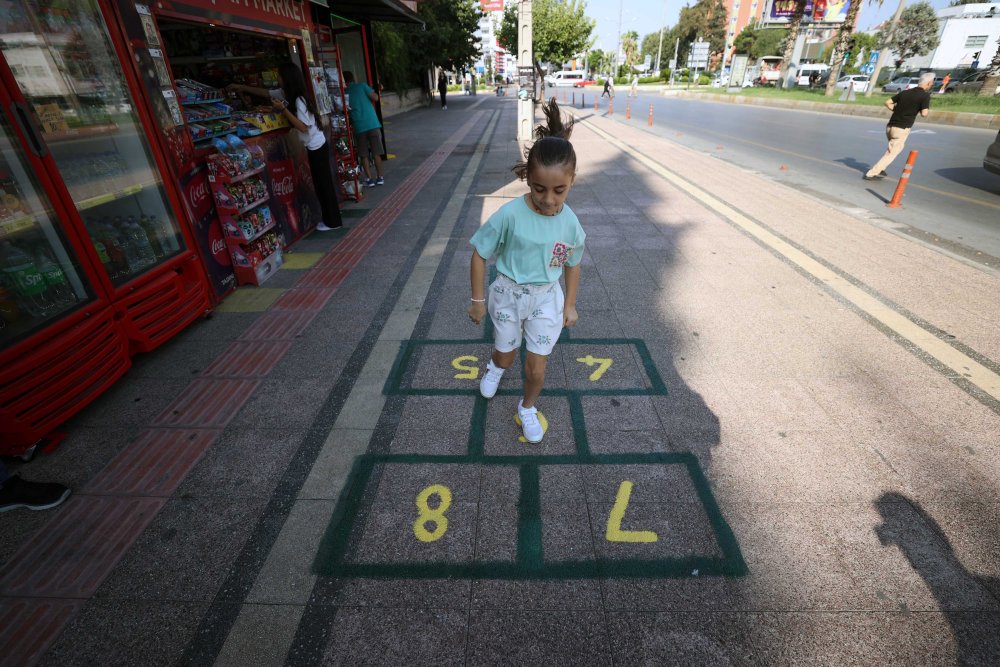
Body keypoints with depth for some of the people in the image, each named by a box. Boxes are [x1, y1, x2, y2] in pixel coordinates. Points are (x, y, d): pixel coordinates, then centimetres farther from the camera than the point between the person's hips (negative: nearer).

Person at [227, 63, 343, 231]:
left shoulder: (298, 100, -20)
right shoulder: (286, 94, 8)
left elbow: (303, 127, -23)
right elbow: (266, 92, 21)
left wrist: (283, 110, -22)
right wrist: (242, 87, 25)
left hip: (317, 147, -9)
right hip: (314, 147, 9)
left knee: (324, 184, -3)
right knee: (321, 183, 12)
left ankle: (333, 222, 4)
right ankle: (330, 219, 19)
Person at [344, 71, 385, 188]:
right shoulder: (362, 86, 3)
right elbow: (375, 98, -4)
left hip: (358, 127, 0)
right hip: (372, 124, 0)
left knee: (363, 155, 8)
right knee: (376, 153, 7)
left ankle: (370, 179, 5)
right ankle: (380, 177, 10)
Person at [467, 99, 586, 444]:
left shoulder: (570, 222, -13)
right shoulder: (509, 215, -23)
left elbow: (572, 265, 3)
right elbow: (480, 255, -13)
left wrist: (570, 304, 8)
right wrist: (478, 300, -8)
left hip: (547, 299, 1)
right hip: (508, 294, -1)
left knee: (536, 367, 7)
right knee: (506, 354, 20)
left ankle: (527, 408, 38)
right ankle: (495, 366, 59)